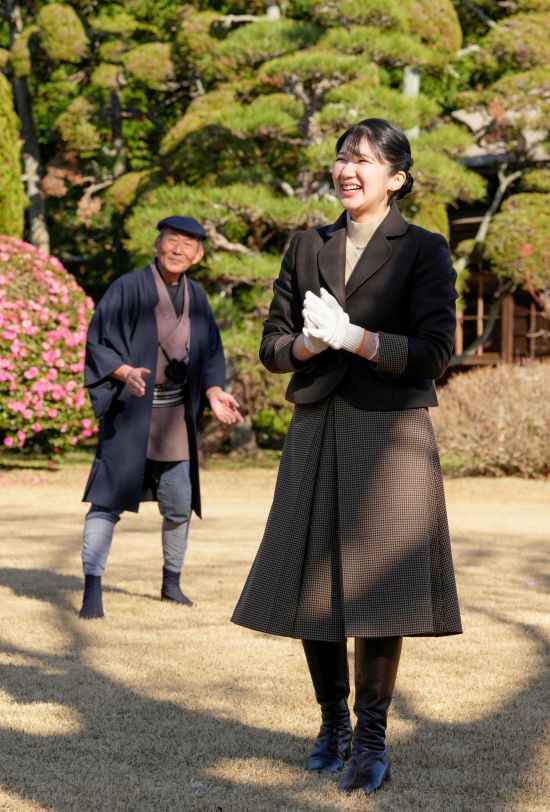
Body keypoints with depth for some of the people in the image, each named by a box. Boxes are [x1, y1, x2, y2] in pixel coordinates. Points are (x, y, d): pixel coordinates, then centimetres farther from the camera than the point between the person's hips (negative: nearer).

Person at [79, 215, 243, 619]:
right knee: (109, 498, -11)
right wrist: (126, 372, -28)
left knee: (179, 505, 9)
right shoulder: (128, 288, -9)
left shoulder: (196, 297, 6)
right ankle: (92, 589, -10)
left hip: (175, 415, 5)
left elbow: (210, 355, 11)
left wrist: (215, 393, -7)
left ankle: (171, 581, 28)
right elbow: (98, 343, -10)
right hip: (130, 409, -5)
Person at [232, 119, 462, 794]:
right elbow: (273, 347, 11)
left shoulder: (424, 252, 0)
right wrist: (310, 342, -10)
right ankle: (332, 722, 22)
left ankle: (371, 739, 6)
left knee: (377, 586, -4)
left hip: (389, 437, -4)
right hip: (316, 433, 4)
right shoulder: (306, 248, 13)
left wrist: (354, 337, -16)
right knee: (312, 584, 5)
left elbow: (434, 354, -9)